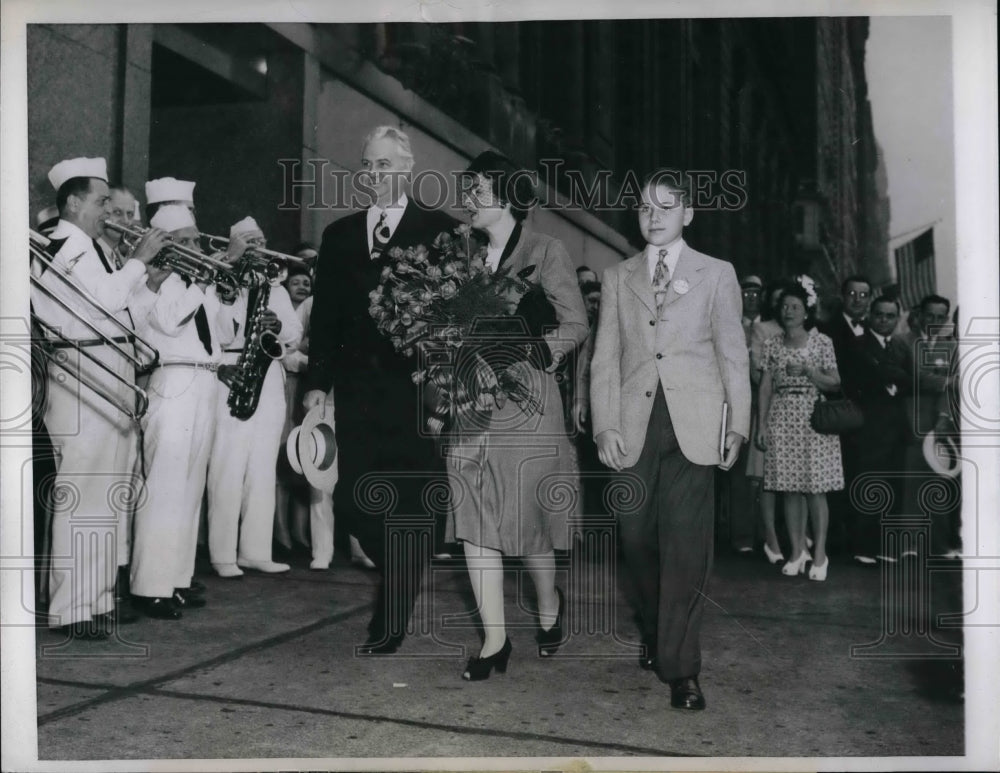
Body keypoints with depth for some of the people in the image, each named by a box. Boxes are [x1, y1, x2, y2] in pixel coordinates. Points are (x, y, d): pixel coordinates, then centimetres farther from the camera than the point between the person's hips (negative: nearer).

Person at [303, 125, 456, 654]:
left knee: (410, 506, 0)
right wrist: (317, 382, 6)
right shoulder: (339, 235, 13)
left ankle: (389, 627, 12)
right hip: (357, 389, 4)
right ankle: (405, 580, 30)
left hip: (416, 390, -4)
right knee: (352, 501, 3)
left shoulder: (440, 230, 0)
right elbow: (324, 314, 13)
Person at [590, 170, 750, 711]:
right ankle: (654, 634, 29)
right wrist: (605, 427, -3)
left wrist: (737, 426, -1)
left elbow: (733, 355, 7)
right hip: (635, 427, 2)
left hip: (693, 427, -2)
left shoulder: (717, 275, 10)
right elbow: (604, 358, 8)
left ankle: (680, 667, 1)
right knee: (638, 540, 5)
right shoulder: (617, 278, 14)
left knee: (686, 547, -7)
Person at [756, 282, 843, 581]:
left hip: (814, 419, -2)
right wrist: (761, 424, 2)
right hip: (782, 420, 2)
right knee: (790, 489, 3)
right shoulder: (772, 345, 9)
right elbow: (765, 387, 7)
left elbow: (835, 384, 2)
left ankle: (820, 554, 4)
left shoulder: (822, 343, 3)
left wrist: (807, 370, -12)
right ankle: (797, 552, 12)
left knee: (815, 489, -5)